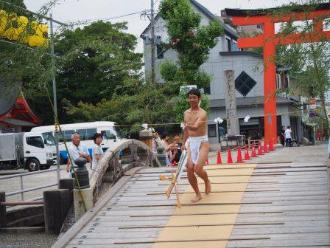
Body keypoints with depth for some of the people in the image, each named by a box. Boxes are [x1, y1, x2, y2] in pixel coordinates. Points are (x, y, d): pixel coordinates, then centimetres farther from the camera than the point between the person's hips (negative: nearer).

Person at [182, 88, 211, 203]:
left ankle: (207, 181, 15)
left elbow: (195, 127, -32)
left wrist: (188, 125, -52)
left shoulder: (202, 113, -13)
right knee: (189, 170, -3)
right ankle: (198, 194, 13)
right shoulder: (186, 113, 10)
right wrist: (184, 144, 24)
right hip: (191, 142, 6)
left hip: (202, 142, -6)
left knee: (198, 168, -19)